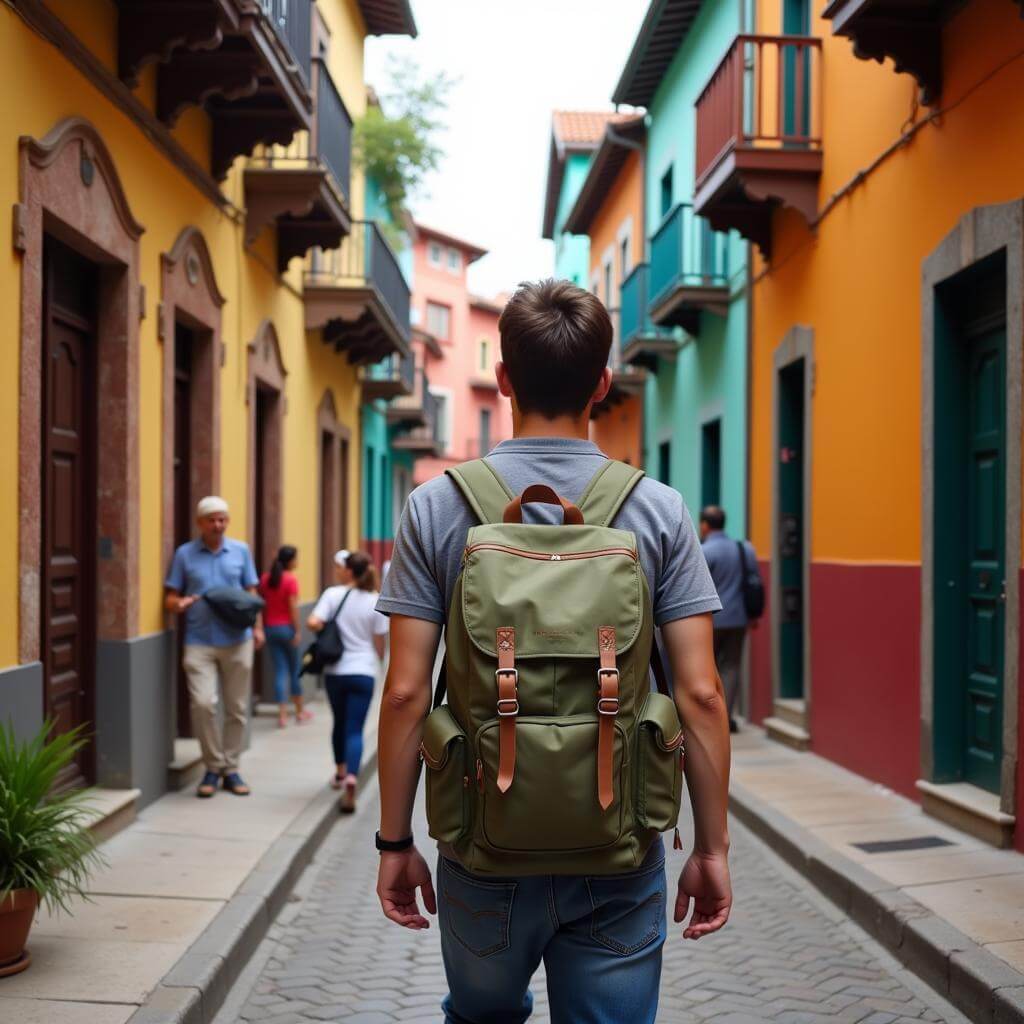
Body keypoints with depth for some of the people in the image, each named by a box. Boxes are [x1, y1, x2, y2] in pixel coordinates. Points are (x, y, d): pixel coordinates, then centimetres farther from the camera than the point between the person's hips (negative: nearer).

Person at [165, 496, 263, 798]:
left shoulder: (241, 551, 10)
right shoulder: (184, 554, 5)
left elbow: (251, 594, 12)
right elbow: (170, 597, 6)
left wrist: (257, 628, -1)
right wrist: (179, 604, -16)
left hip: (237, 640, 2)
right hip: (200, 641, -2)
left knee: (237, 708, 6)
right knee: (203, 703, -16)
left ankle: (230, 768, 18)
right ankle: (213, 766, 2)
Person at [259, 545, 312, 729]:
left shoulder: (265, 579, 4)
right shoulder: (291, 580, -12)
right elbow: (293, 607, -16)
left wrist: (263, 626, 13)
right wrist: (298, 631, -13)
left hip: (270, 628, 4)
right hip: (286, 627, -4)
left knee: (280, 670, 5)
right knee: (294, 670, 10)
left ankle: (282, 714, -2)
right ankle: (300, 711, 23)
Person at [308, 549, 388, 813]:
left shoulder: (333, 595, -5)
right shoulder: (376, 602, -3)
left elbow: (313, 623, -17)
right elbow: (379, 644, 2)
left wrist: (328, 631, 4)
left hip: (335, 671, 1)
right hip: (363, 672, -1)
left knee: (340, 723, 21)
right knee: (354, 730, -3)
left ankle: (340, 772, 38)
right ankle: (351, 778, -24)